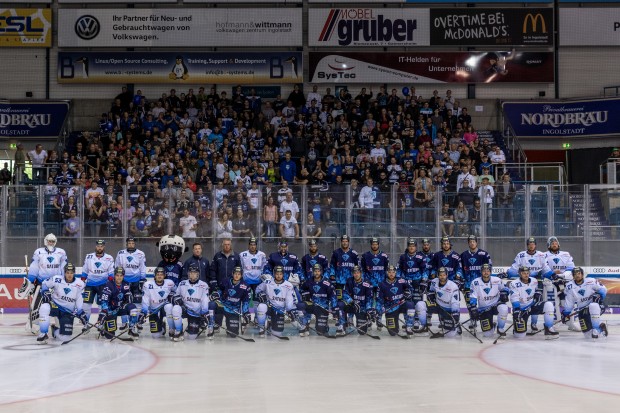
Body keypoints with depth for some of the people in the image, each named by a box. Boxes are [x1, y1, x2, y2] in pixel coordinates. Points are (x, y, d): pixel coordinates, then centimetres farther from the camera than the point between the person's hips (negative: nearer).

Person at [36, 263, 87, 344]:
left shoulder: (79, 284, -7)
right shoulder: (56, 279, -11)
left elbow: (79, 301, -1)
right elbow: (44, 284, 5)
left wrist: (81, 313, -7)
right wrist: (46, 292, -11)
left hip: (68, 312, 1)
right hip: (55, 305, -1)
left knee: (65, 337, -9)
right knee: (44, 308, -38)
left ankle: (55, 330, 30)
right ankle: (43, 334, -22)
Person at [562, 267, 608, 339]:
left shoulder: (591, 281, -14)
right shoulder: (570, 286, -5)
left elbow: (603, 289, -3)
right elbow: (569, 303, 2)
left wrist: (599, 295, -21)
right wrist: (565, 313, -3)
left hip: (596, 306, -3)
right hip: (583, 311, 3)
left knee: (593, 306, -41)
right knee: (588, 335, -6)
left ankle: (596, 329, -27)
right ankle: (600, 326, 25)